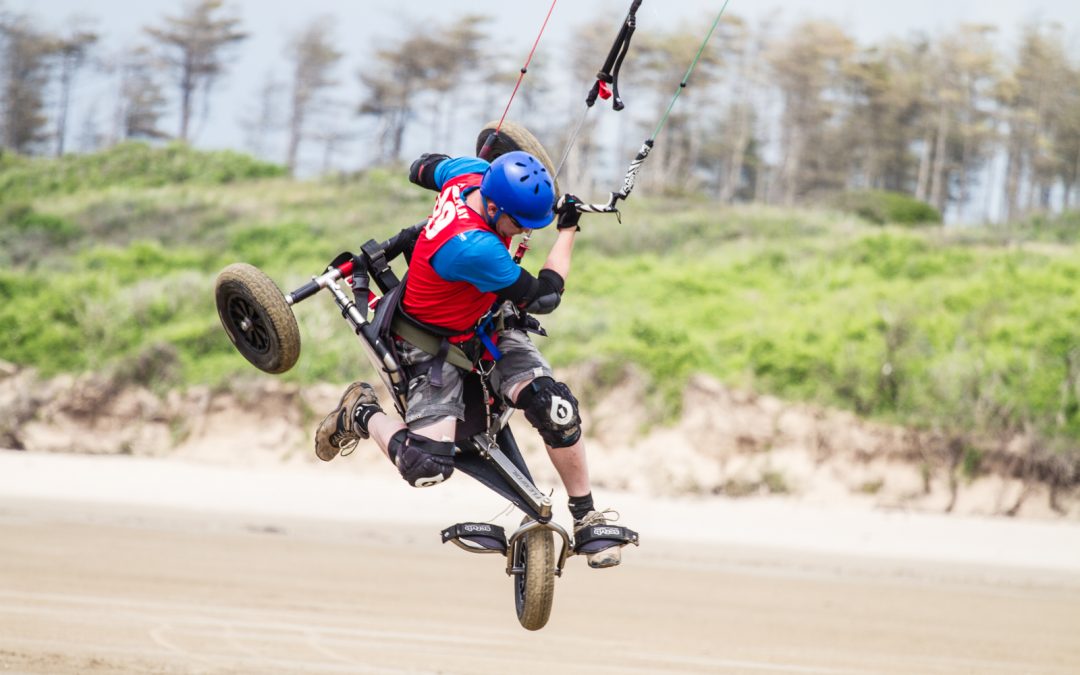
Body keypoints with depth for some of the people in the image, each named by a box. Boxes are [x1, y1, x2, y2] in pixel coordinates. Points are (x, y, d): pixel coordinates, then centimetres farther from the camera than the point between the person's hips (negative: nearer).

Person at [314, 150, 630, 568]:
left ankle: (586, 518, 0)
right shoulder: (473, 248, -39)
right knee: (426, 467, -18)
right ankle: (362, 414, 14)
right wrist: (568, 231, -17)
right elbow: (544, 298, -26)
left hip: (488, 328, 8)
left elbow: (424, 168, 9)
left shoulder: (471, 173, -16)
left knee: (553, 406, -17)